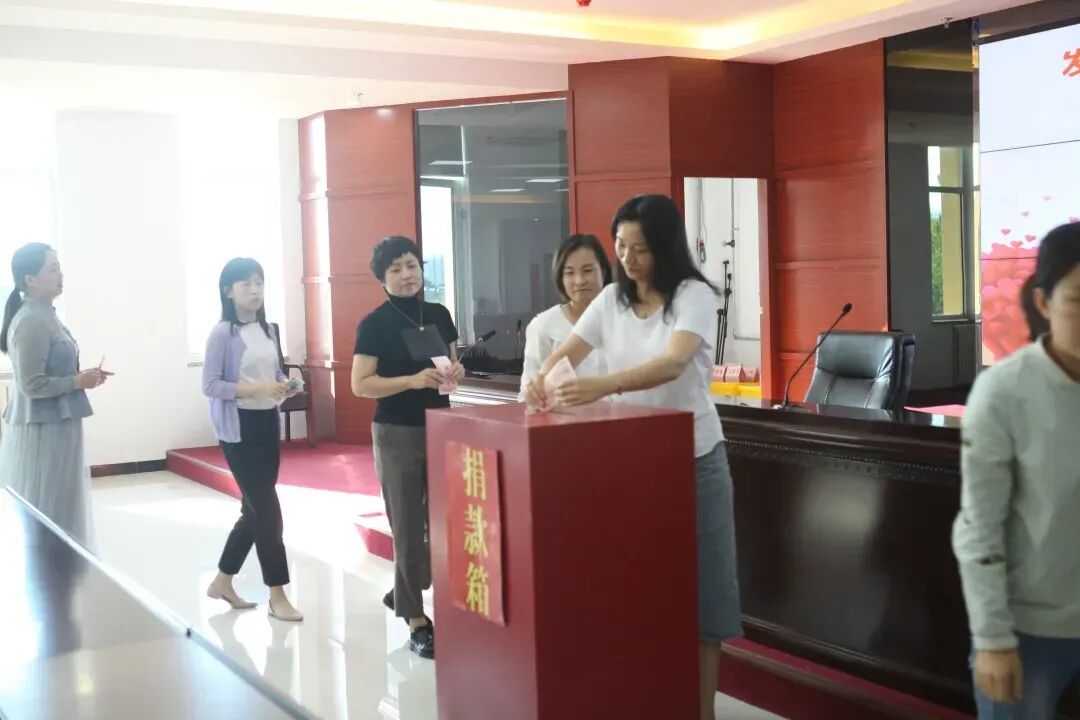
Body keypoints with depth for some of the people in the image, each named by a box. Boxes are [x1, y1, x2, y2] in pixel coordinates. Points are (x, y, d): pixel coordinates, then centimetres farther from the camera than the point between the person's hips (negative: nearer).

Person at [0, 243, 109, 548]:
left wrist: (82, 376, 6)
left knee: (58, 509, 15)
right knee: (48, 513, -3)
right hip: (43, 430, -10)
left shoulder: (44, 316, 11)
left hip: (55, 426, 10)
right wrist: (79, 381, -13)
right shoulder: (31, 322, -19)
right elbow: (32, 385, -22)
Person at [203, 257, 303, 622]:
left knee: (254, 508, 13)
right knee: (267, 510, -6)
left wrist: (284, 385, -4)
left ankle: (222, 581, 29)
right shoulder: (222, 334, -12)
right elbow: (209, 385, -14)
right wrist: (256, 388, -24)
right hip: (239, 429, -7)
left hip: (268, 424, 7)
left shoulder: (268, 330, 9)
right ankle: (277, 594, 5)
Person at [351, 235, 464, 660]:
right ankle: (416, 622, 9)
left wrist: (456, 371, -6)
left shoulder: (439, 315, 6)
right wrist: (413, 380, -25)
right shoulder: (374, 324, -9)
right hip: (397, 434, -5)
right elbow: (360, 385, -13)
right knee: (408, 529, 0)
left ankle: (404, 592, 34)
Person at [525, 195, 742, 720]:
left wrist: (603, 386, -46)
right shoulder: (611, 299, 4)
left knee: (697, 580, 3)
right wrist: (542, 379, -23)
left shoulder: (694, 295, -14)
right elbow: (566, 353, 2)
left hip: (693, 459, -5)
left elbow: (672, 364, -30)